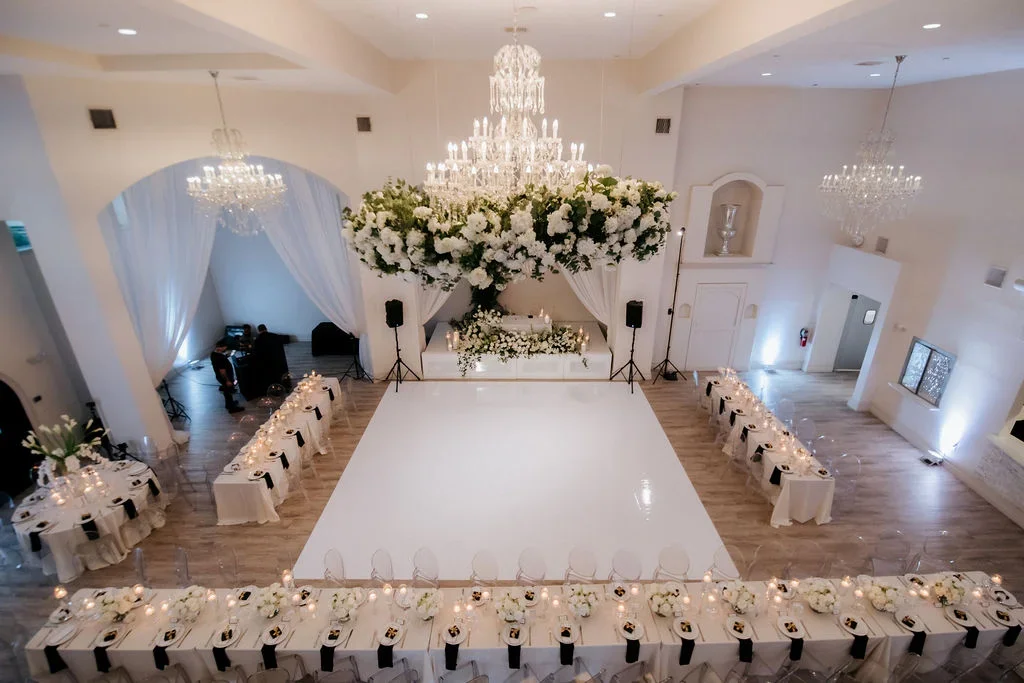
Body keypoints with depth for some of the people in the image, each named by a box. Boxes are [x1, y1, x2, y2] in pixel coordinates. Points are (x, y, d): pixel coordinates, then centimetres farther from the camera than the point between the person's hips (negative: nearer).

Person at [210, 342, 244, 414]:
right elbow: (222, 371, -29)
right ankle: (232, 408, 26)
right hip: (225, 378, -9)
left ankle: (229, 404, 46)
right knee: (229, 392, 9)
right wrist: (227, 380, -20)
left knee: (227, 391, 27)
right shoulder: (220, 358, -35)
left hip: (221, 377, 9)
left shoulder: (213, 354, -4)